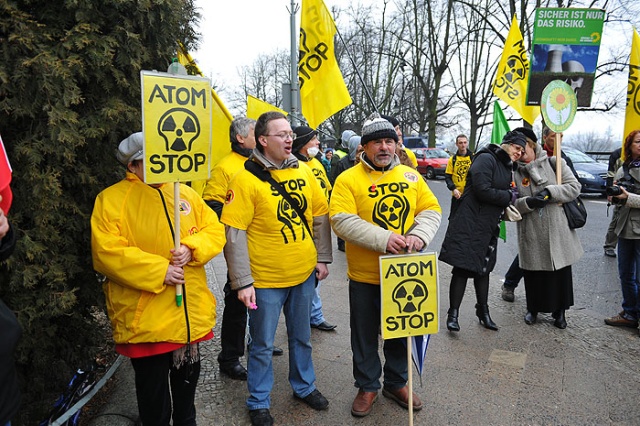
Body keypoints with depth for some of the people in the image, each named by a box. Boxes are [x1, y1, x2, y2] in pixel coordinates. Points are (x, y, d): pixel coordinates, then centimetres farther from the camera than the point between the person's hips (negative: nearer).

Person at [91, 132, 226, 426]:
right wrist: (159, 271, -22)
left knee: (188, 377, 23)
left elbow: (215, 231, 4)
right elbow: (106, 253, -17)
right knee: (154, 390, 11)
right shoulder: (111, 199, -9)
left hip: (192, 313, 5)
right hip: (146, 319, -5)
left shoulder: (185, 193, 8)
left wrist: (191, 249, -16)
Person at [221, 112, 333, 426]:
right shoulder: (246, 179, -14)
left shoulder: (303, 171, 1)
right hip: (266, 280, -4)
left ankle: (304, 386, 44)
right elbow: (233, 234, -15)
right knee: (263, 344, 12)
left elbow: (320, 216, 9)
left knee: (301, 337, 22)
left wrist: (322, 258, 7)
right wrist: (242, 282, -16)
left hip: (304, 275, 5)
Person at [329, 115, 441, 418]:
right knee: (365, 336, 13)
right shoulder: (348, 179, -9)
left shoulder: (411, 176, 5)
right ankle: (368, 386, 35)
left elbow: (431, 209, 6)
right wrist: (383, 238, -26)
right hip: (365, 276, -3)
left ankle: (396, 383, 41)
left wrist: (419, 235, -15)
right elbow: (342, 221, -18)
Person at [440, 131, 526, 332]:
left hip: (489, 225, 9)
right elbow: (483, 190, -21)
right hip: (469, 223, -9)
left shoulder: (508, 167, 17)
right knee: (462, 268, -7)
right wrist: (509, 197, -9)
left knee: (483, 268, 16)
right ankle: (453, 314, 2)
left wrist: (509, 208, 0)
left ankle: (483, 311, 28)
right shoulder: (486, 159, -11)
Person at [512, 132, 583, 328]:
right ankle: (533, 309, 28)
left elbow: (574, 186, -2)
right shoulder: (515, 172, 5)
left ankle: (559, 312, 26)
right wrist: (528, 202, -18)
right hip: (532, 235, 0)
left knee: (561, 273, 8)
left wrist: (550, 191, -16)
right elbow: (511, 203, 1)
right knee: (534, 274, 8)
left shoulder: (554, 163, 3)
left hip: (558, 231, 0)